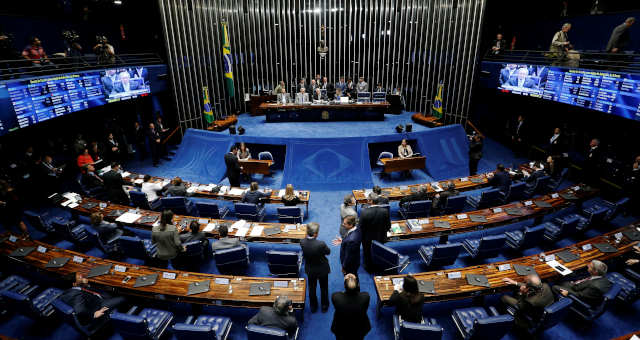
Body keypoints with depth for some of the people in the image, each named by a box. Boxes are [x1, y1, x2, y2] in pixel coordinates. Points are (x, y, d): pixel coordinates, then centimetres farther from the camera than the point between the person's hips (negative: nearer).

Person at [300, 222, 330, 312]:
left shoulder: (302, 242, -25)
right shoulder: (321, 244, -37)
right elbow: (328, 252, -15)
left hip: (310, 270, 3)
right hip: (322, 269, -3)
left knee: (311, 288, 26)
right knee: (324, 288, 24)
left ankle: (313, 307, 46)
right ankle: (324, 306, 46)